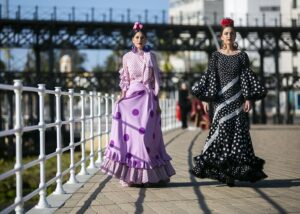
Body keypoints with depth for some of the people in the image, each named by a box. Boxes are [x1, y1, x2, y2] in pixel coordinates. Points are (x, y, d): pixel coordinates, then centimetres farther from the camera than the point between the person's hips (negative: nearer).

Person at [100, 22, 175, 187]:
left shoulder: (151, 56, 7)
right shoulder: (127, 57, 10)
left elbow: (156, 79, 4)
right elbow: (125, 80, 12)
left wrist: (156, 100, -2)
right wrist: (123, 94, -2)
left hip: (147, 97, -1)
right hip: (131, 96, 1)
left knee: (146, 133, -6)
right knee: (129, 132, -9)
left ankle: (146, 174, 2)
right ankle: (130, 174, -5)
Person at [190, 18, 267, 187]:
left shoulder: (242, 56, 5)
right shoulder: (216, 56, 7)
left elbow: (246, 77, 2)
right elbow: (210, 77, 5)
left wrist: (248, 98, -7)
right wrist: (206, 98, -2)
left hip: (237, 100, 0)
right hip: (221, 100, 0)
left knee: (238, 132, -3)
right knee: (221, 132, -5)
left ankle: (234, 170, 1)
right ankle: (223, 169, -1)